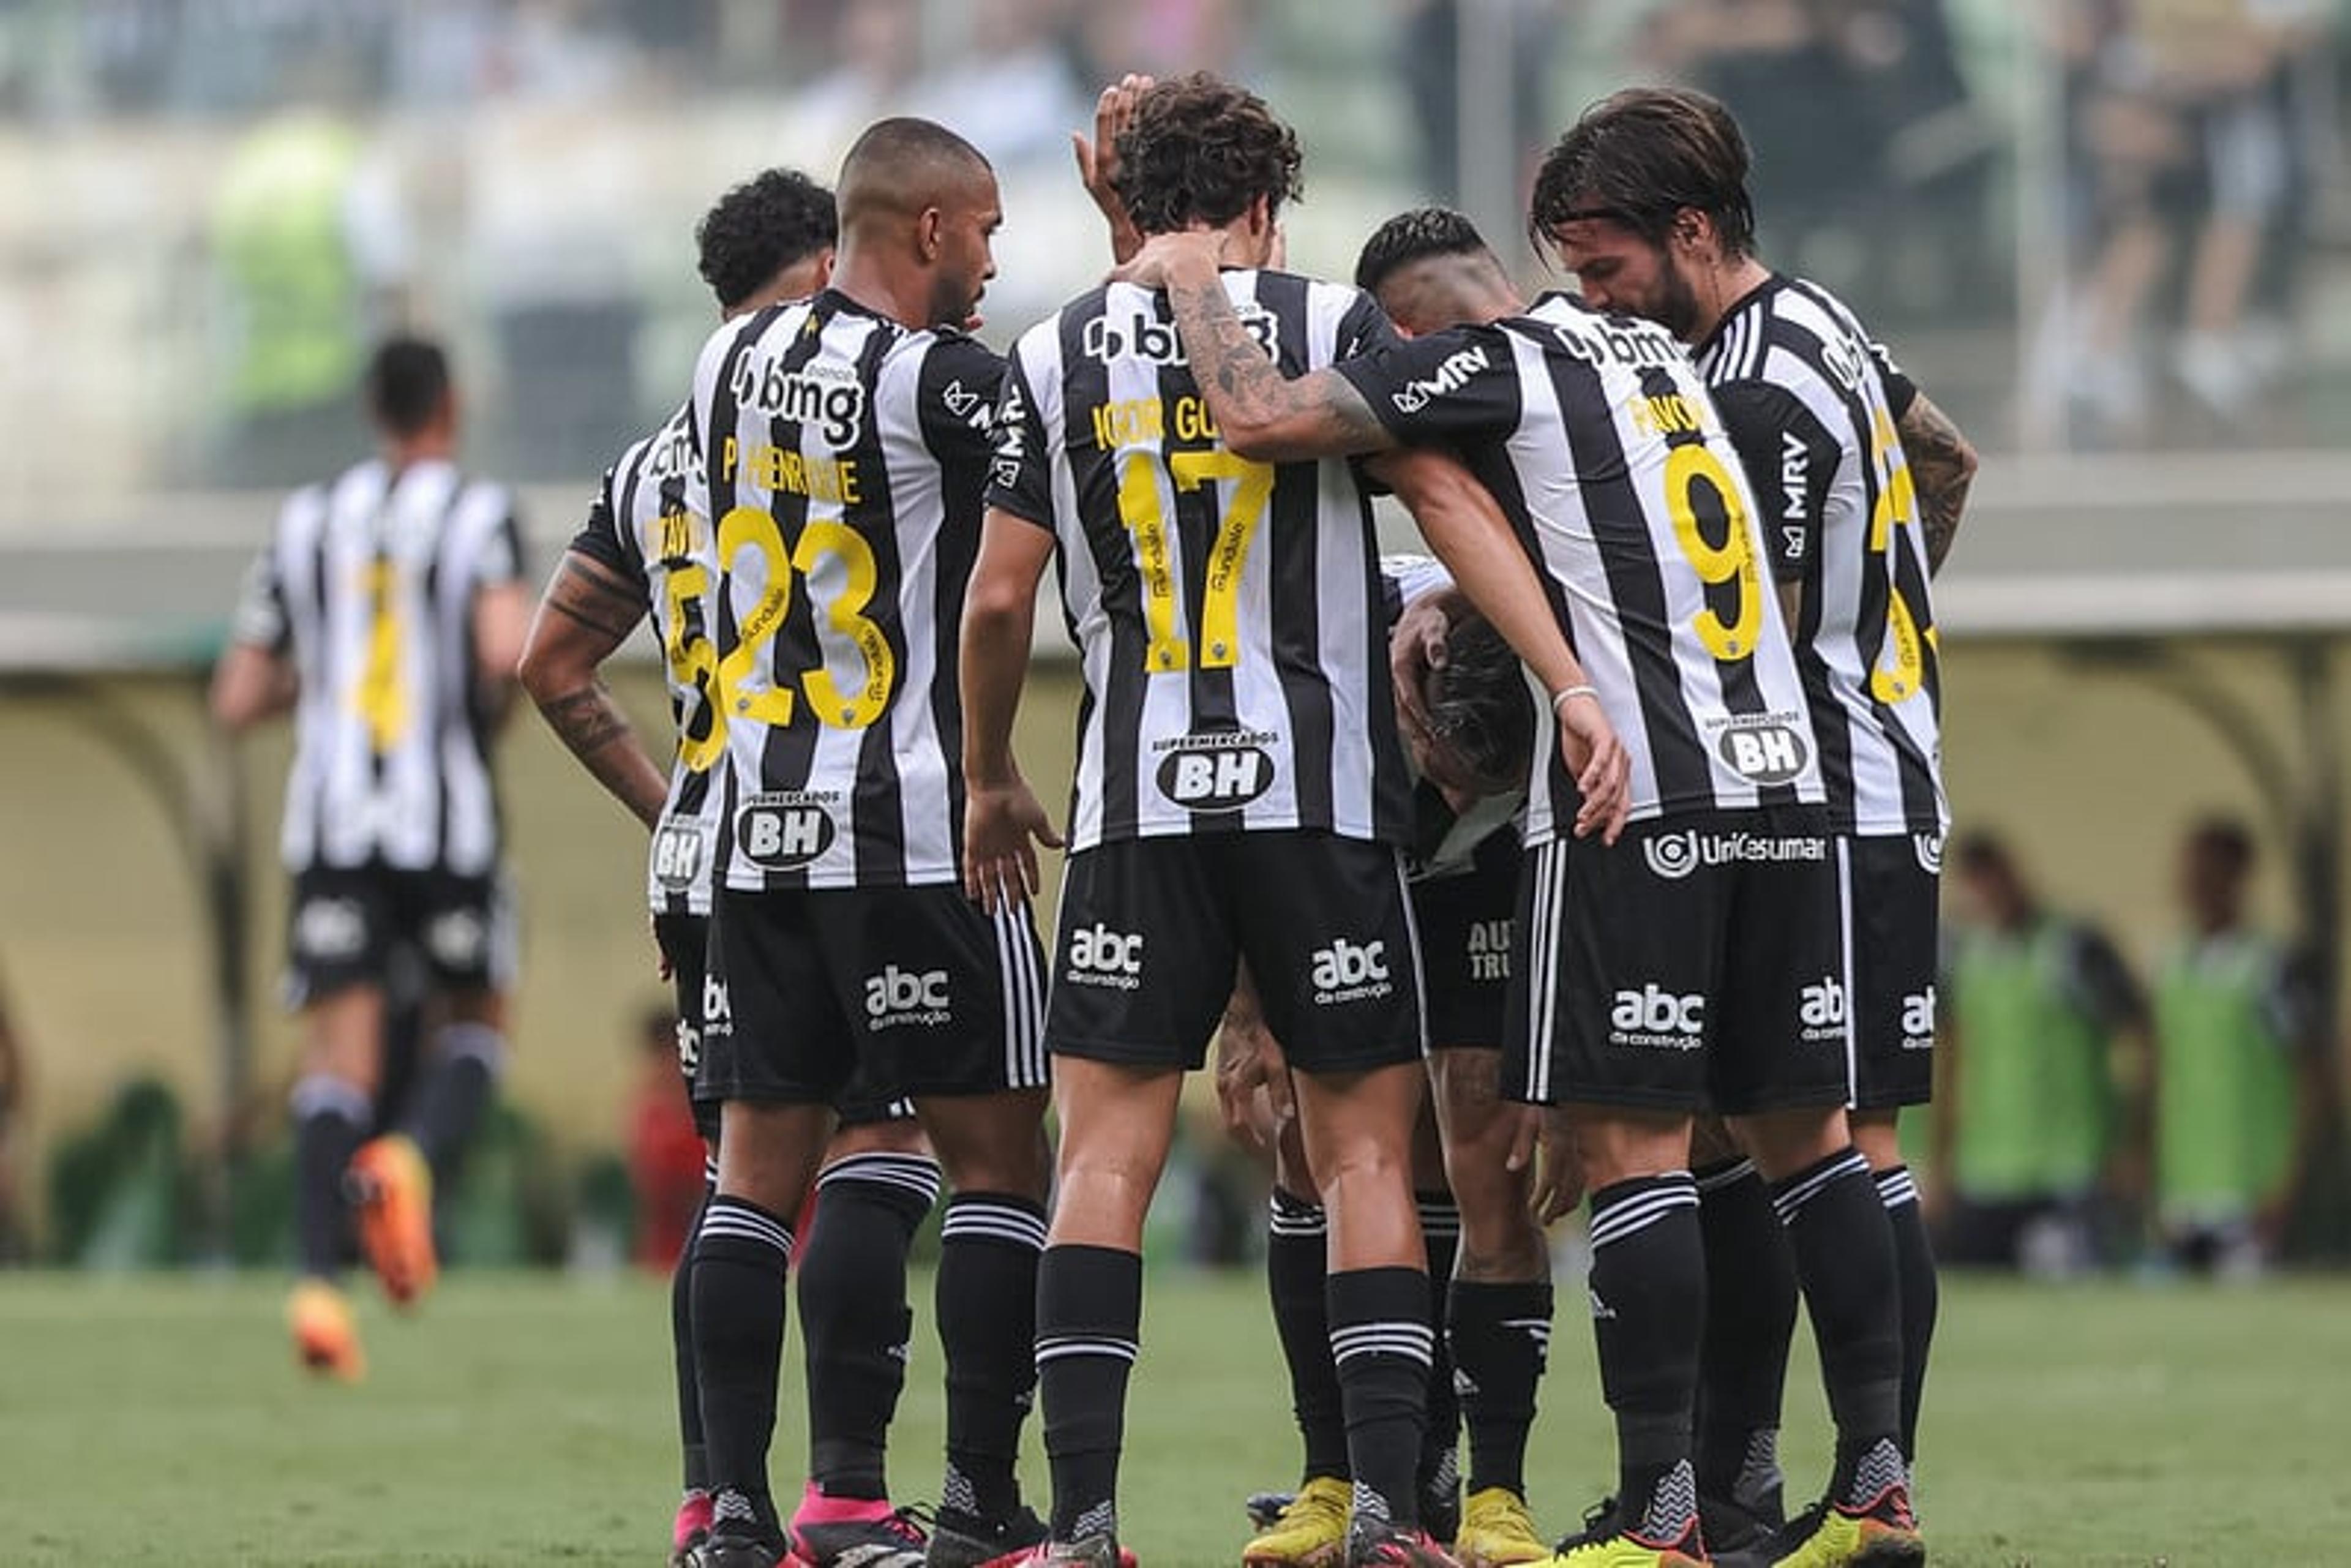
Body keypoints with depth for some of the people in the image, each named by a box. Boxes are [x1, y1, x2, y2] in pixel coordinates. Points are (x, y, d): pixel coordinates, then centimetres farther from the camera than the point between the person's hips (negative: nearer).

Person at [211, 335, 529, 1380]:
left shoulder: (306, 521, 11)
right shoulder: (477, 514, -1)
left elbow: (236, 703, 11)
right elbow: (507, 648, -19)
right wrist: (495, 700, 3)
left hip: (330, 823, 2)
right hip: (446, 819, -2)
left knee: (337, 1061, -1)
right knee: (475, 1021, 17)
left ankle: (318, 1279, -17)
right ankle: (414, 1158, -12)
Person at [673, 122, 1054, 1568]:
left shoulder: (736, 361, 9)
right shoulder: (939, 379, -12)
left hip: (757, 835, 6)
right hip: (912, 835, -6)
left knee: (762, 1168, 8)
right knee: (998, 1157, 2)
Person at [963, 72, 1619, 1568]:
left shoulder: (1058, 353, 7)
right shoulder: (1331, 322, 3)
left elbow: (1001, 597, 7)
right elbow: (1451, 503, -7)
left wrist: (990, 778, 21)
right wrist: (1572, 679, -10)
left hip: (1137, 800, 1)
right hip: (1322, 789, -1)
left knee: (1106, 1153, 2)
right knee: (1365, 1150, 4)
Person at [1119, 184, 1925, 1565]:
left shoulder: (1497, 362, -3)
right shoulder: (1659, 356, 21)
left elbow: (1261, 419, -9)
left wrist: (1194, 279, 6)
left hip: (1639, 799, -7)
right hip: (1786, 778, 7)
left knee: (1633, 1139, -5)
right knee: (1802, 1128, 10)